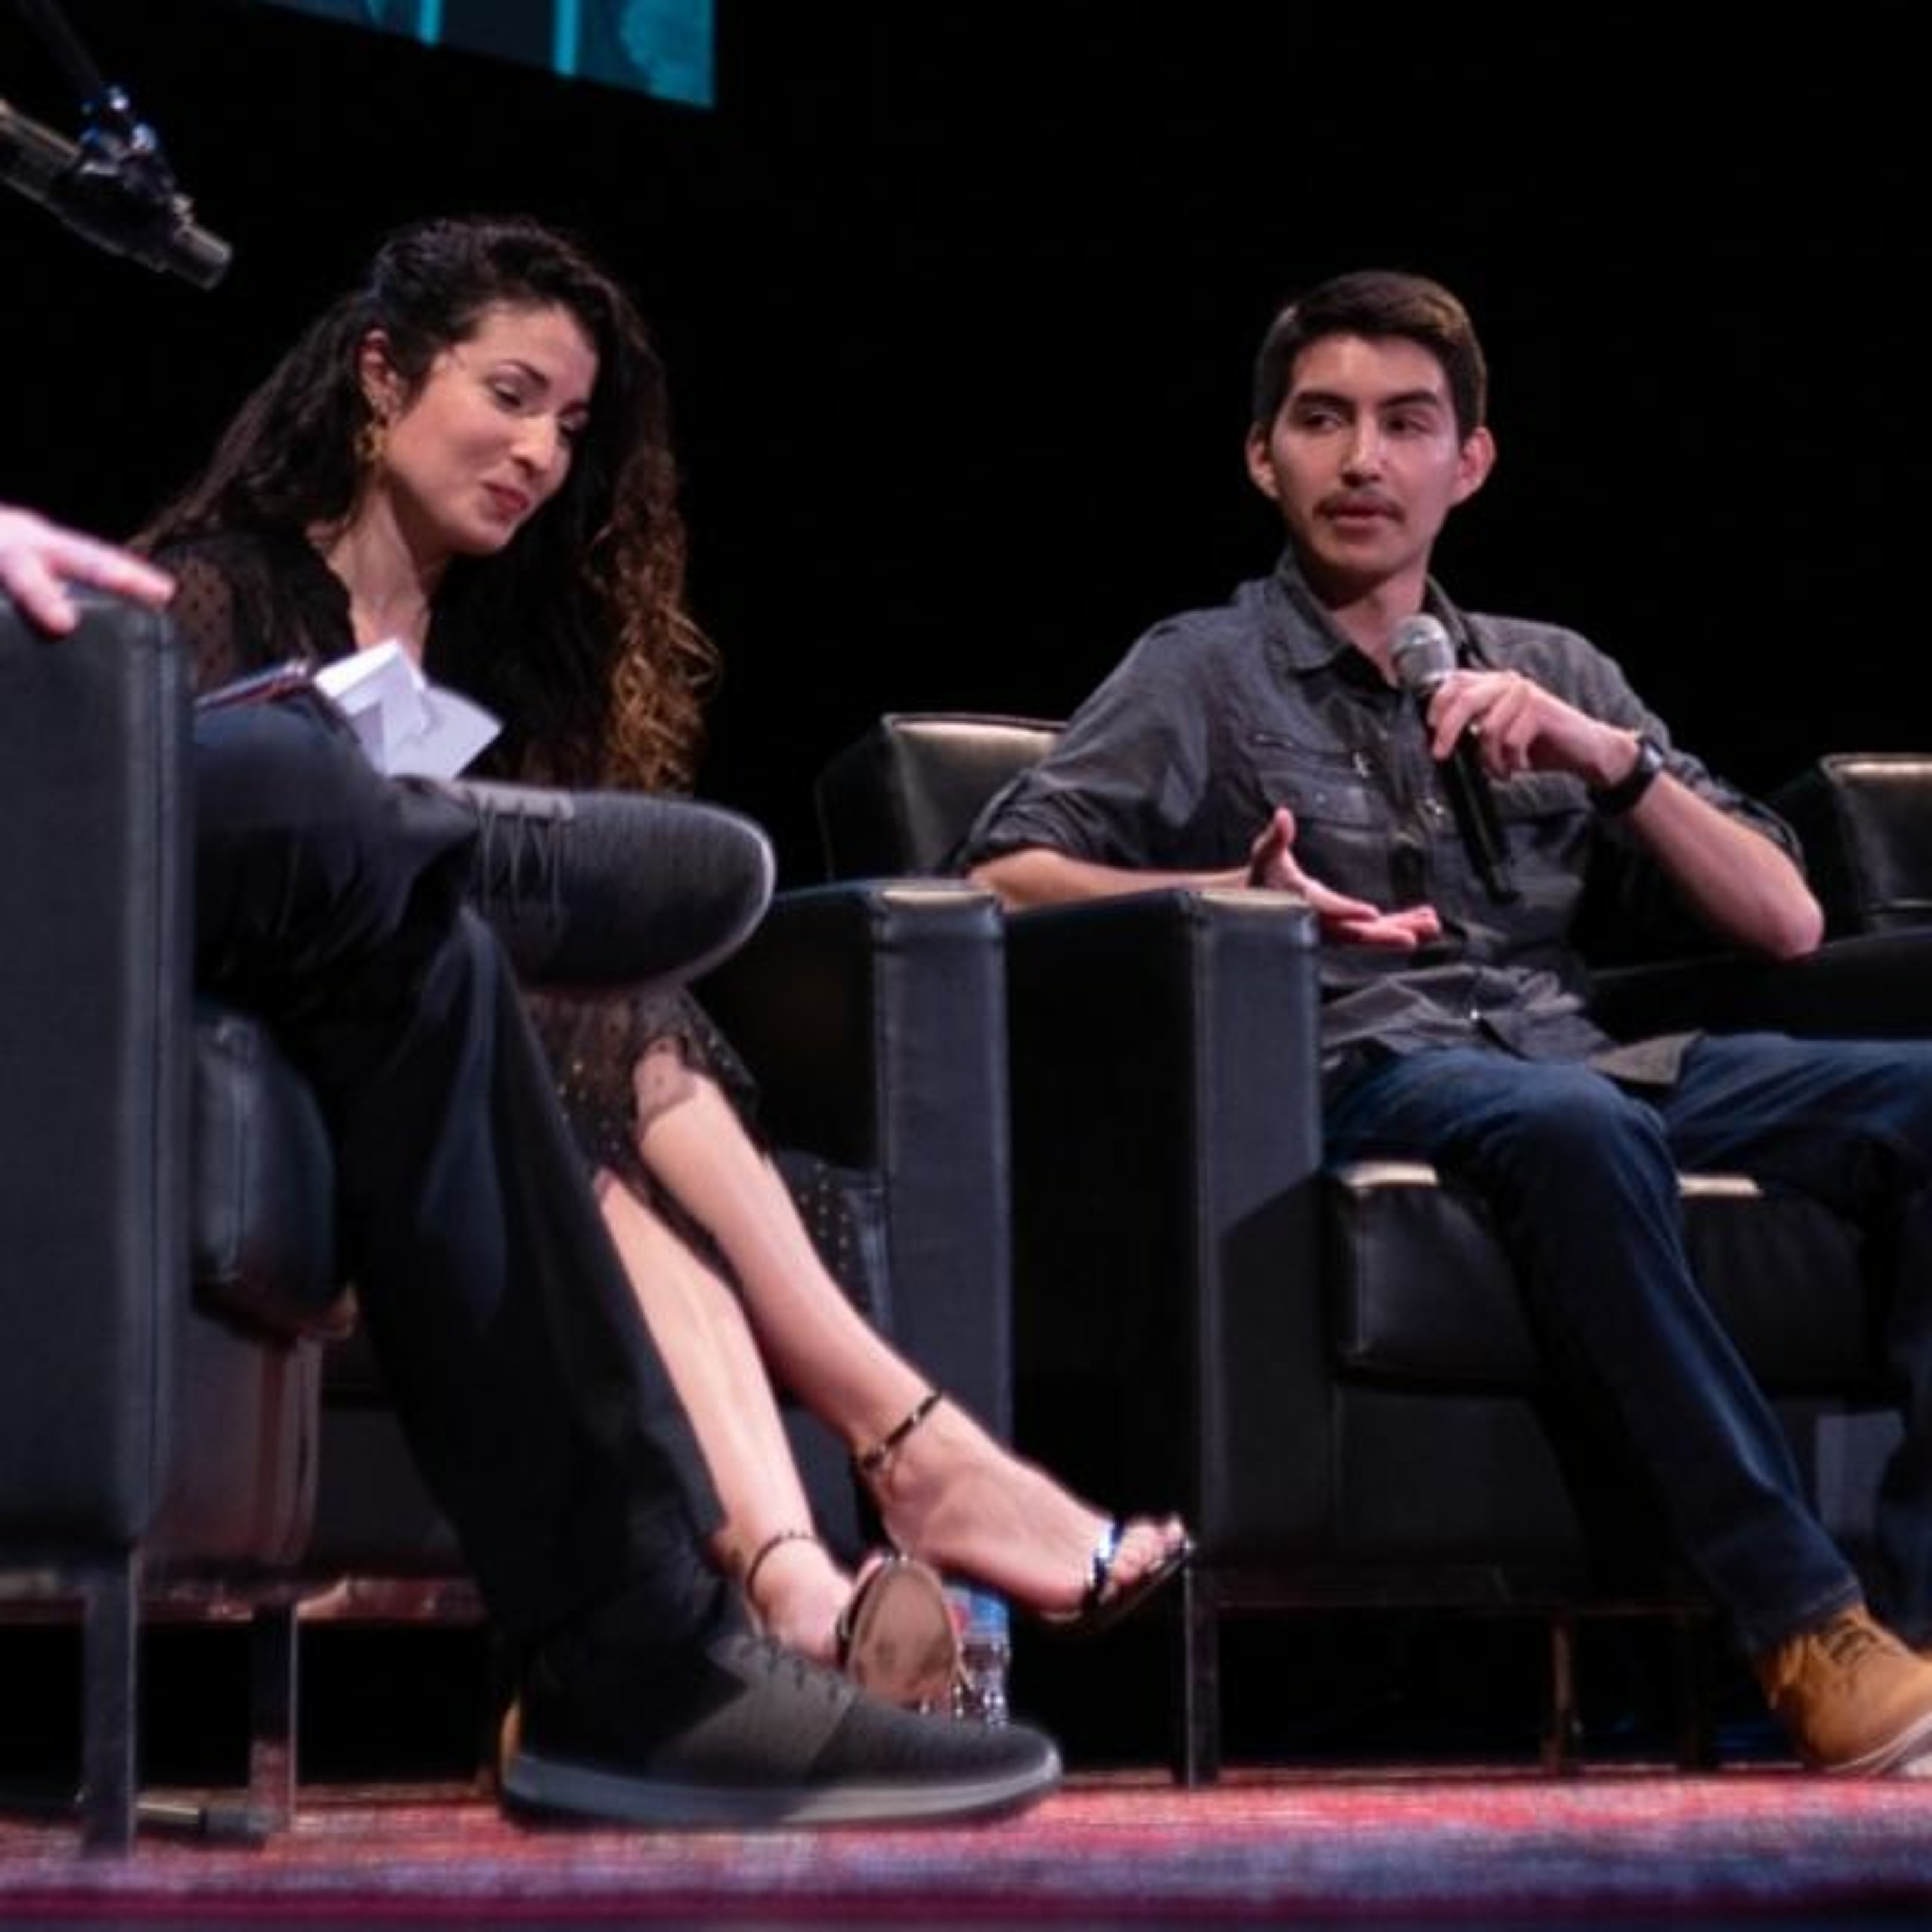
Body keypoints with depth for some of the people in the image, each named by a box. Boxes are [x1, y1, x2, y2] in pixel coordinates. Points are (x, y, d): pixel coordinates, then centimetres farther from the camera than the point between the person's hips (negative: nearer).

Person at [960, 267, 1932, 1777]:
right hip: (1358, 1078, -4)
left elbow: (1785, 923, 19)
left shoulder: (1554, 674, 25)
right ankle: (1808, 1636, -38)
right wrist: (1232, 895, -17)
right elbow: (1007, 876, 0)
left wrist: (1611, 759, 3)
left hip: (1577, 1064, 4)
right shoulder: (1202, 673, 15)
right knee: (1574, 1128, -39)